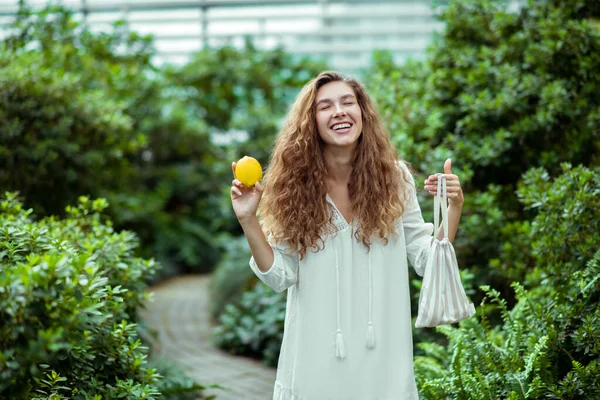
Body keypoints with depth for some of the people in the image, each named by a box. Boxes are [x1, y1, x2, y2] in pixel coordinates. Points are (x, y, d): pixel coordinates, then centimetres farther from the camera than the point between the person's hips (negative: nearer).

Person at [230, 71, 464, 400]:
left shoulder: (394, 176, -3)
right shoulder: (294, 185, -7)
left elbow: (425, 259, 1)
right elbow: (281, 276, -5)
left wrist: (454, 207, -12)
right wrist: (248, 220, -15)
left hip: (383, 352, 1)